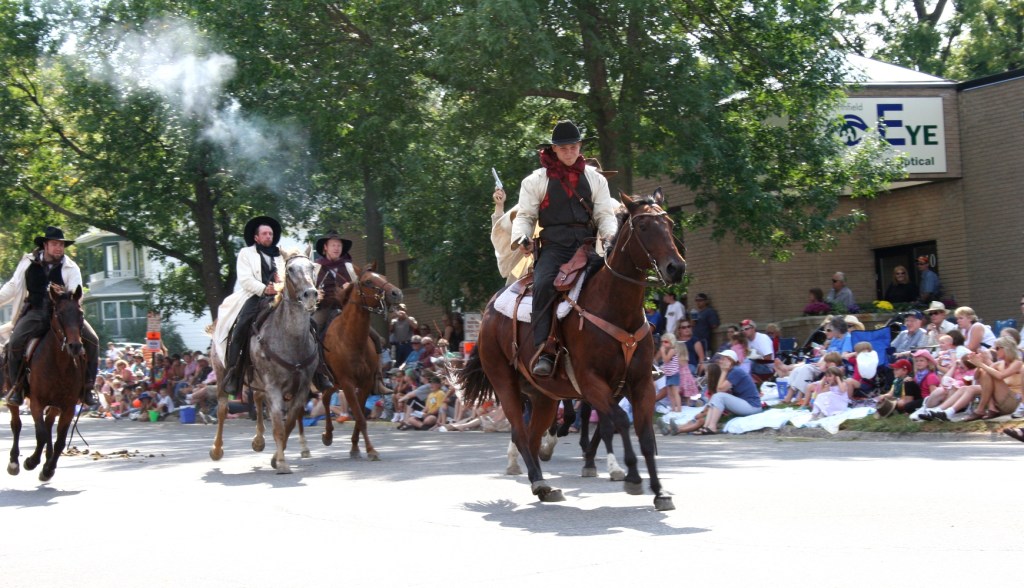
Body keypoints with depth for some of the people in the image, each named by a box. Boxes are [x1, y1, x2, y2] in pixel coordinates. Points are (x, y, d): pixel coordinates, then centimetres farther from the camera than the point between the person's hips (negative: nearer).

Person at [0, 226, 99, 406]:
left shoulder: (71, 268, 2)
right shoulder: (28, 262, 4)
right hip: (36, 313, -1)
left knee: (91, 340, -17)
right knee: (15, 342, -26)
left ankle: (86, 387, -5)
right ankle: (17, 386, -8)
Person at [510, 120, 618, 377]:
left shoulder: (595, 179, 17)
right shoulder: (537, 180, 11)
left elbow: (605, 214, 12)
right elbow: (525, 215, 10)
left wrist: (610, 235, -10)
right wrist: (521, 237, -12)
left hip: (588, 244, 2)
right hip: (554, 247, -2)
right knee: (543, 285, -30)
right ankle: (543, 352, -30)